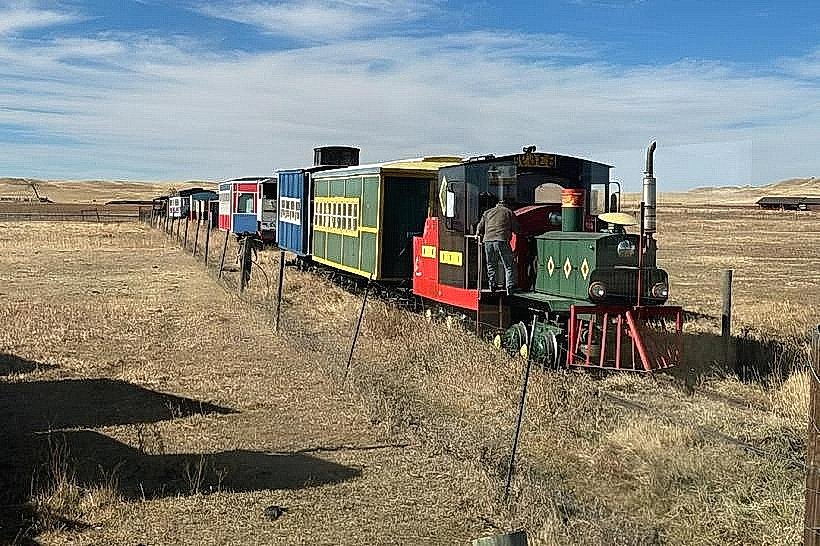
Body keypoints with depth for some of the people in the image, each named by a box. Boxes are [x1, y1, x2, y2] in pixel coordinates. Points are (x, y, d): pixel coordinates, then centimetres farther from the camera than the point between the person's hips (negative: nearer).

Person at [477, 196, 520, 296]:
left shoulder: (487, 212, 22)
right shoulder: (509, 212, 12)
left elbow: (480, 228, 23)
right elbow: (516, 229, 9)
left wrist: (480, 235, 41)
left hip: (488, 241, 4)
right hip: (502, 240, -3)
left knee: (491, 265, 18)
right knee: (509, 266, 2)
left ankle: (492, 284, 16)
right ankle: (510, 288, -5)